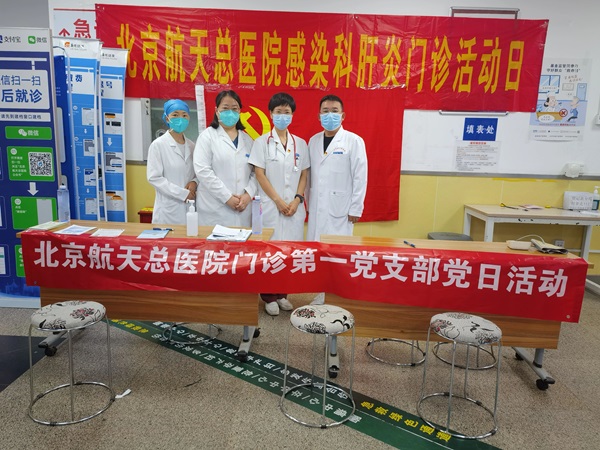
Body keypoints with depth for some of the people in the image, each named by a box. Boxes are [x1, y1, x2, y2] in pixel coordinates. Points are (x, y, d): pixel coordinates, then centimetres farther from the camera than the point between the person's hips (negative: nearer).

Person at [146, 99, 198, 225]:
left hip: (190, 207, 4)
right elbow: (154, 177, -11)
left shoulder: (192, 145, 9)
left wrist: (194, 182, -8)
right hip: (169, 209, -4)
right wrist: (183, 193, -15)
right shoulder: (158, 144, -5)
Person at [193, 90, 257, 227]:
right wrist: (227, 197, -14)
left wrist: (248, 194, -9)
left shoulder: (247, 139, 14)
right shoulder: (207, 136, 1)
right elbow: (202, 171, -10)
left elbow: (256, 172, 8)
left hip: (242, 209, 4)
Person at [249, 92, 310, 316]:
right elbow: (260, 175, -5)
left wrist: (297, 200, -6)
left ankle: (282, 294, 21)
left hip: (294, 206, 3)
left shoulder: (300, 144, 10)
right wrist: (278, 201, -11)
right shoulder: (262, 142, 0)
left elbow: (304, 175, 9)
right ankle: (269, 297, 14)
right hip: (270, 205, -3)